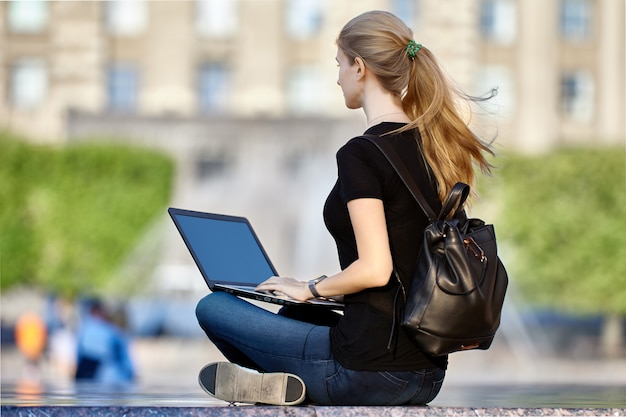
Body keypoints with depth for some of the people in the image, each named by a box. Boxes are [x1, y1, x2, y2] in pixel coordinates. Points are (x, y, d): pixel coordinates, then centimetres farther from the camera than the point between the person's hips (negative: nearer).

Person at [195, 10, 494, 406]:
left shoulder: (361, 154, -15)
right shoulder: (433, 145, 9)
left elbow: (375, 268, -21)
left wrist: (310, 289, -4)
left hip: (371, 369, -8)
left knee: (213, 307, 12)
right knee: (295, 315, 35)